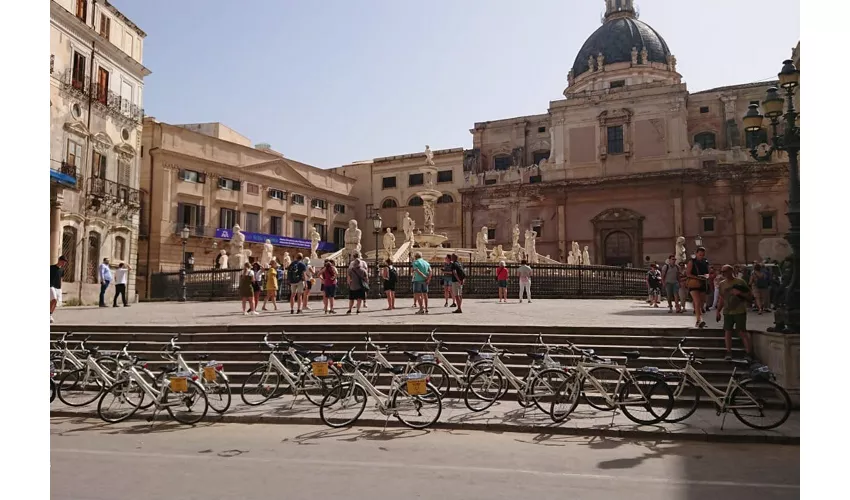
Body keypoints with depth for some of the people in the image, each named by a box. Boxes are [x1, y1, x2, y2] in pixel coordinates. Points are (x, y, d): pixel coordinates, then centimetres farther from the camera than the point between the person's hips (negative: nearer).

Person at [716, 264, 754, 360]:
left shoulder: (740, 282, -3)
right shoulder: (722, 284, 11)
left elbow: (749, 294, -1)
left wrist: (740, 293, -18)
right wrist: (718, 311, 15)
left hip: (740, 311, -5)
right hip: (727, 312, 5)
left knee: (742, 332, -7)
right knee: (727, 331, 1)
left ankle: (749, 353, 0)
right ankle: (728, 353, 7)